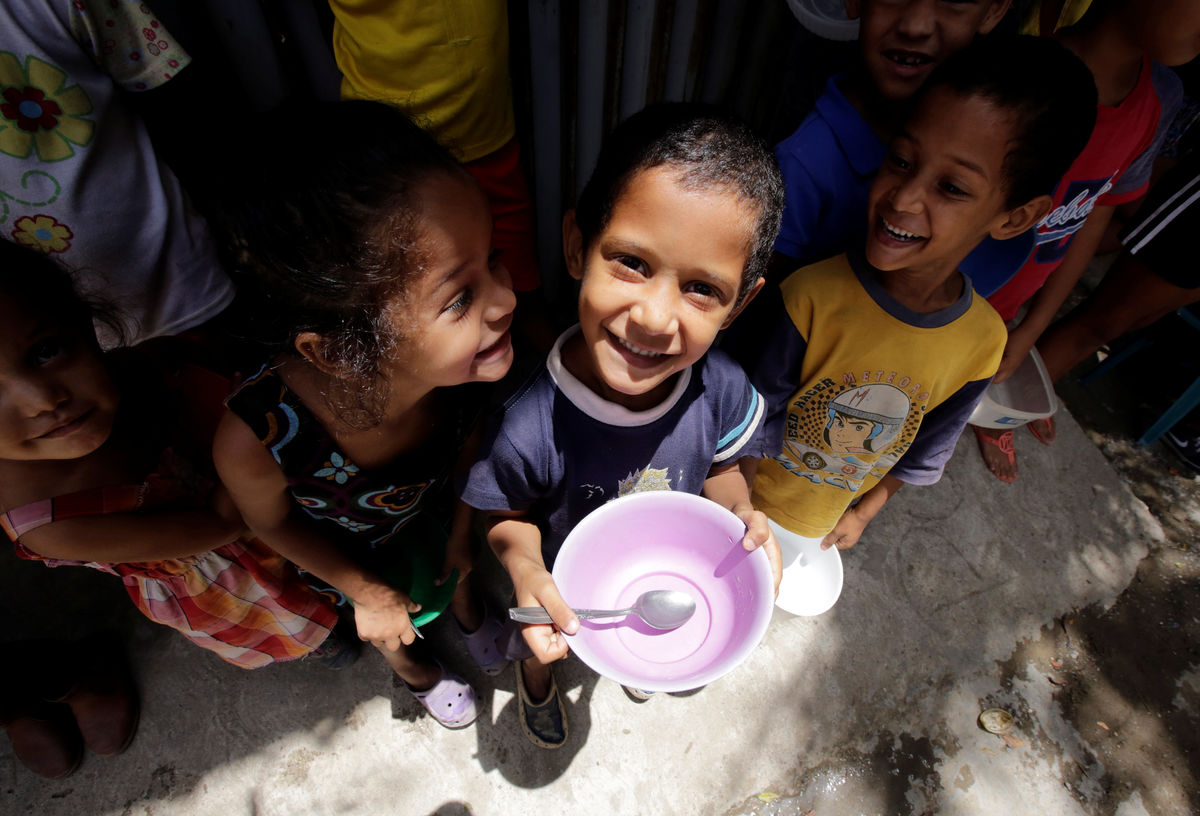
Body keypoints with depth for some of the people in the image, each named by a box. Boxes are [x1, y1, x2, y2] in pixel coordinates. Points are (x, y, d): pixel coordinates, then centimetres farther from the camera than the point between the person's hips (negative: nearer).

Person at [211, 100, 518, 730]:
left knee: (458, 575, 34)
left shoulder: (461, 364, -38)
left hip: (438, 504, 2)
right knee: (393, 630, 31)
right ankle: (419, 675, 68)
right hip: (351, 552, -1)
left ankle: (470, 618, 72)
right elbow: (272, 522, -18)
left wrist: (464, 532, -7)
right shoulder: (255, 438, -44)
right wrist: (367, 593, -8)